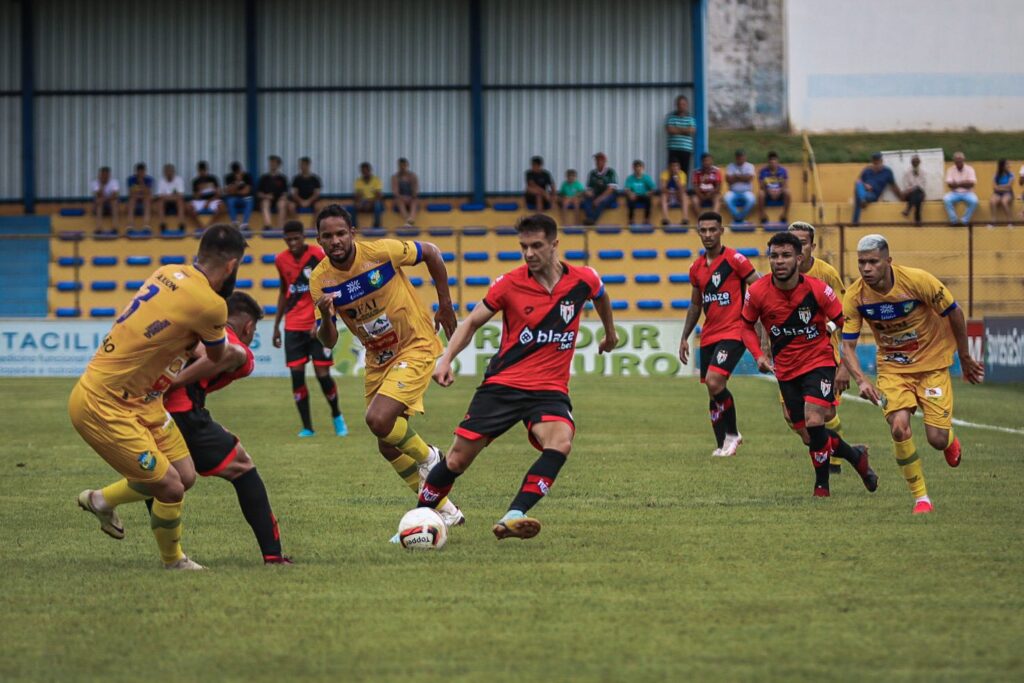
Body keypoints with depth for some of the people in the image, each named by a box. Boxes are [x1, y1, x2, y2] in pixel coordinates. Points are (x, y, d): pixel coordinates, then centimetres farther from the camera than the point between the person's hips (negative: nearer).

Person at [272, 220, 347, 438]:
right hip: (293, 327, 4)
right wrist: (276, 326, 17)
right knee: (297, 374, -4)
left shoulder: (319, 256, -9)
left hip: (318, 326, -4)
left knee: (322, 374, -5)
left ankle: (337, 416, 21)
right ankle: (307, 427, 4)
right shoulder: (281, 260, 5)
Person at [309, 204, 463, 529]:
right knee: (388, 447, 8)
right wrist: (325, 316, -31)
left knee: (378, 420, -24)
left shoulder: (382, 252, -21)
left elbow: (431, 253, -3)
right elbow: (328, 341, -9)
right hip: (378, 360, 6)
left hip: (416, 347, -6)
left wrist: (445, 305, 0)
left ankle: (428, 457, 6)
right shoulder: (320, 280, -10)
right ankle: (445, 511, 23)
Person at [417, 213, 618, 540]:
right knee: (459, 458, -2)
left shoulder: (583, 280, -3)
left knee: (560, 442, -31)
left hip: (550, 389, 0)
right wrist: (446, 359, -10)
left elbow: (601, 297, 23)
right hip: (503, 383, 0)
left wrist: (610, 333, 39)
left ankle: (513, 518, -37)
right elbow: (473, 322, 5)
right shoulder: (510, 283, -6)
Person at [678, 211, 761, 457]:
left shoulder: (734, 259, -8)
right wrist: (684, 338, 20)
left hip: (733, 332, -7)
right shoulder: (697, 268, 13)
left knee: (714, 382, -22)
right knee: (713, 390, 7)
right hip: (709, 336, 7)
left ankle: (732, 434, -4)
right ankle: (723, 444, 17)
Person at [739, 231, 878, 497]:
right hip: (786, 370, 3)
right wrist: (759, 355, -9)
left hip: (819, 362, -3)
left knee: (814, 423, -22)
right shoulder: (757, 292, -11)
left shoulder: (817, 290, -16)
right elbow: (747, 326, 6)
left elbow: (845, 323, -4)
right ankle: (856, 456, 33)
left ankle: (822, 485, -1)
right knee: (808, 436, 6)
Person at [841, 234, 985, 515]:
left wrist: (965, 359, 1)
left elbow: (954, 313, -9)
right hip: (892, 367, 2)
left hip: (932, 363, -2)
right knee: (899, 428, -21)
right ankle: (920, 497, -3)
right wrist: (861, 380, -29)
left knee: (937, 439, -7)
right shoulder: (854, 296, -16)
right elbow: (848, 346, -11)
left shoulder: (918, 281, -24)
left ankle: (950, 440, 34)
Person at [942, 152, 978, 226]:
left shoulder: (969, 169, 1)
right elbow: (950, 184, -9)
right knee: (946, 199, -31)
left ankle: (964, 220, -21)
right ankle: (953, 220, -22)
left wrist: (957, 184, -15)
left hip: (967, 193, -1)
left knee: (974, 201, -34)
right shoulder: (951, 170, 3)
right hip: (954, 193, 1)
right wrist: (963, 183, -17)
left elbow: (971, 183, -12)